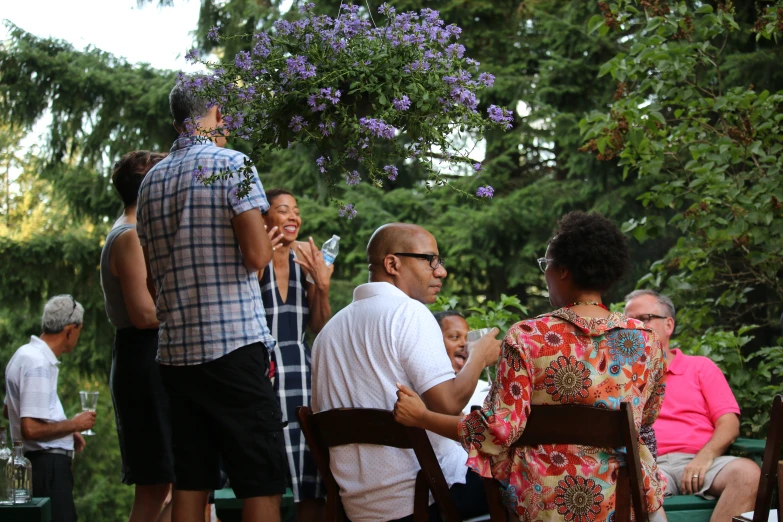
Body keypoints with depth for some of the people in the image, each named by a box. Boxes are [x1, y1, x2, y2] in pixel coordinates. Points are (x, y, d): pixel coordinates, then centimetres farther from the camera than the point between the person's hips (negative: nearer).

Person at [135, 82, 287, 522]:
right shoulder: (233, 164, -5)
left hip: (177, 349, 7)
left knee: (190, 481, 8)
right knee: (263, 481, -5)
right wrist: (267, 241, 7)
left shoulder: (152, 180, 15)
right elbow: (257, 255, -13)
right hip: (236, 345, -7)